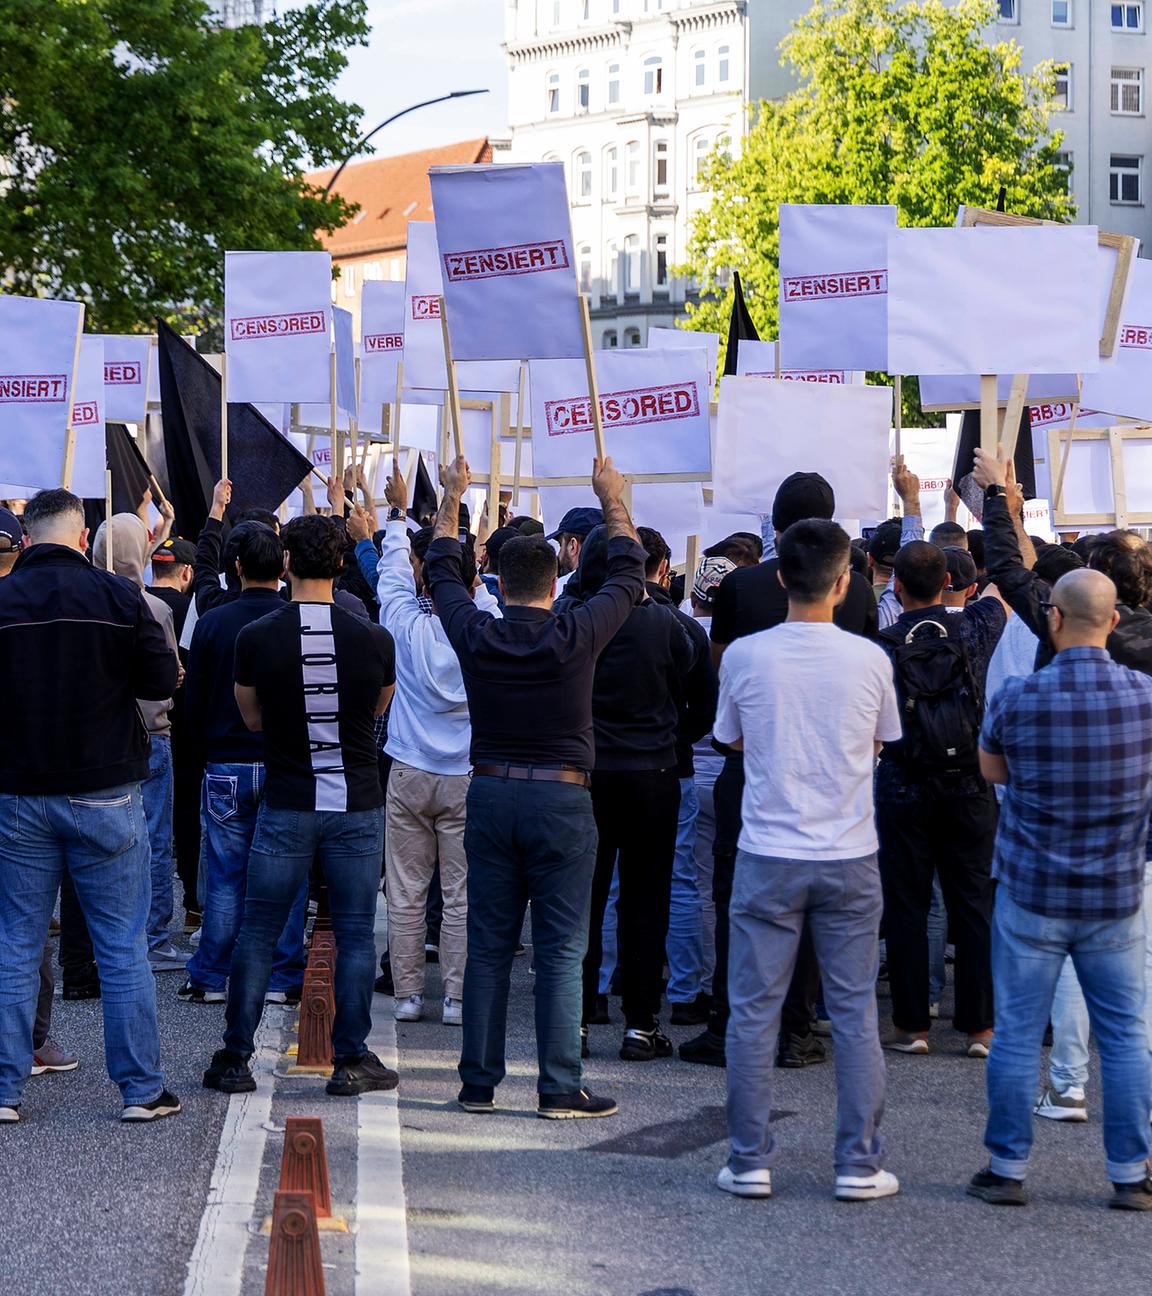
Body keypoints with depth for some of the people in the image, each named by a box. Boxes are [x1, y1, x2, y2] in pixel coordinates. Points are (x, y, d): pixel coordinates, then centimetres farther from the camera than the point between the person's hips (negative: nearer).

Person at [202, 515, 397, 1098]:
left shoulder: (256, 637, -8)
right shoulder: (374, 639, -6)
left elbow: (252, 719, 8)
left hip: (285, 806, 0)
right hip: (357, 805, 0)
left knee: (257, 932, 8)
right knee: (355, 933, 8)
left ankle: (234, 1059, 12)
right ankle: (351, 1061, 10)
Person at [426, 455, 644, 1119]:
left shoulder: (476, 636, -3)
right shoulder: (577, 635, -10)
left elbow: (442, 568, 15)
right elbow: (629, 572, 6)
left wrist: (453, 496, 27)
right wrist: (612, 496, 18)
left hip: (490, 795, 3)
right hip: (563, 799, -3)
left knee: (488, 946, 8)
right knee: (562, 950, 0)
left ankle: (480, 1083, 13)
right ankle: (561, 1088, 0)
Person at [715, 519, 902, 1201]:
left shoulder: (744, 656, -6)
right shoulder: (870, 659, -6)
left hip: (768, 858, 0)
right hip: (850, 860, 0)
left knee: (754, 1012, 7)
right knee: (855, 1013, 8)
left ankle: (751, 1163, 11)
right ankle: (860, 1164, 10)